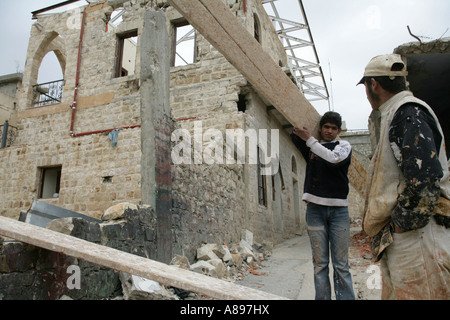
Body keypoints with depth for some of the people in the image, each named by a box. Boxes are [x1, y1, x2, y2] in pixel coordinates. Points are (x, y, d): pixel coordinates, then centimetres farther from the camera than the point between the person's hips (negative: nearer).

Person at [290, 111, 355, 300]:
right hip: (315, 208, 1)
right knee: (320, 263, 2)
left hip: (338, 208, -1)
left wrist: (309, 139, -10)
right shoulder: (311, 147, 17)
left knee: (341, 264, 0)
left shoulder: (344, 146, 10)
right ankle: (322, 298, 8)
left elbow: (334, 159, -11)